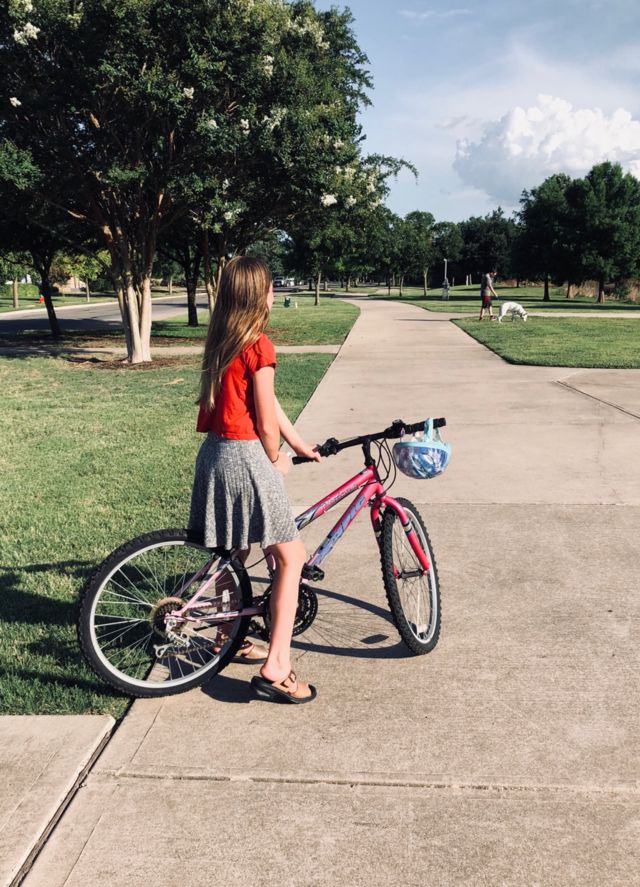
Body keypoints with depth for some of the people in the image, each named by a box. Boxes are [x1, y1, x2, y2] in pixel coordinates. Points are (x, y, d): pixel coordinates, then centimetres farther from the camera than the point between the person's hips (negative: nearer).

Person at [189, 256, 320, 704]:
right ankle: (276, 668, -4)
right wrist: (276, 461, 6)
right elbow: (266, 422, -12)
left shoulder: (220, 341, 10)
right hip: (246, 457, -9)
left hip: (214, 453, 9)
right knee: (290, 557, -2)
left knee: (233, 552, 22)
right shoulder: (258, 347, -16)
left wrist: (299, 444, 20)